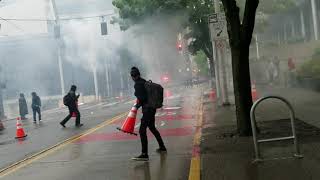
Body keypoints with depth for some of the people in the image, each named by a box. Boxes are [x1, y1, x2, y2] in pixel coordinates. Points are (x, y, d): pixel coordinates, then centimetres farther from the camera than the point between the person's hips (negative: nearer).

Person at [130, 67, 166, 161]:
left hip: (147, 109, -10)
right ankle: (162, 147, 38)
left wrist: (137, 106, -7)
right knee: (152, 127, 25)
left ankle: (144, 154, -14)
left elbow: (141, 98, -23)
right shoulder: (144, 82, 12)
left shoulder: (138, 84, -15)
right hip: (152, 108, 10)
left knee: (142, 131, -11)